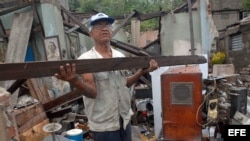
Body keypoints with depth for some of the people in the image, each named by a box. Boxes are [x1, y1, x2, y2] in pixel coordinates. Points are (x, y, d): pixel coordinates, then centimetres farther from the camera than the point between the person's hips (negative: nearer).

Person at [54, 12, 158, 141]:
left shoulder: (120, 56, 3)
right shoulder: (86, 59, -14)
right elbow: (93, 92, -22)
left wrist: (142, 71, 0)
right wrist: (74, 81, -39)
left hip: (125, 119, 6)